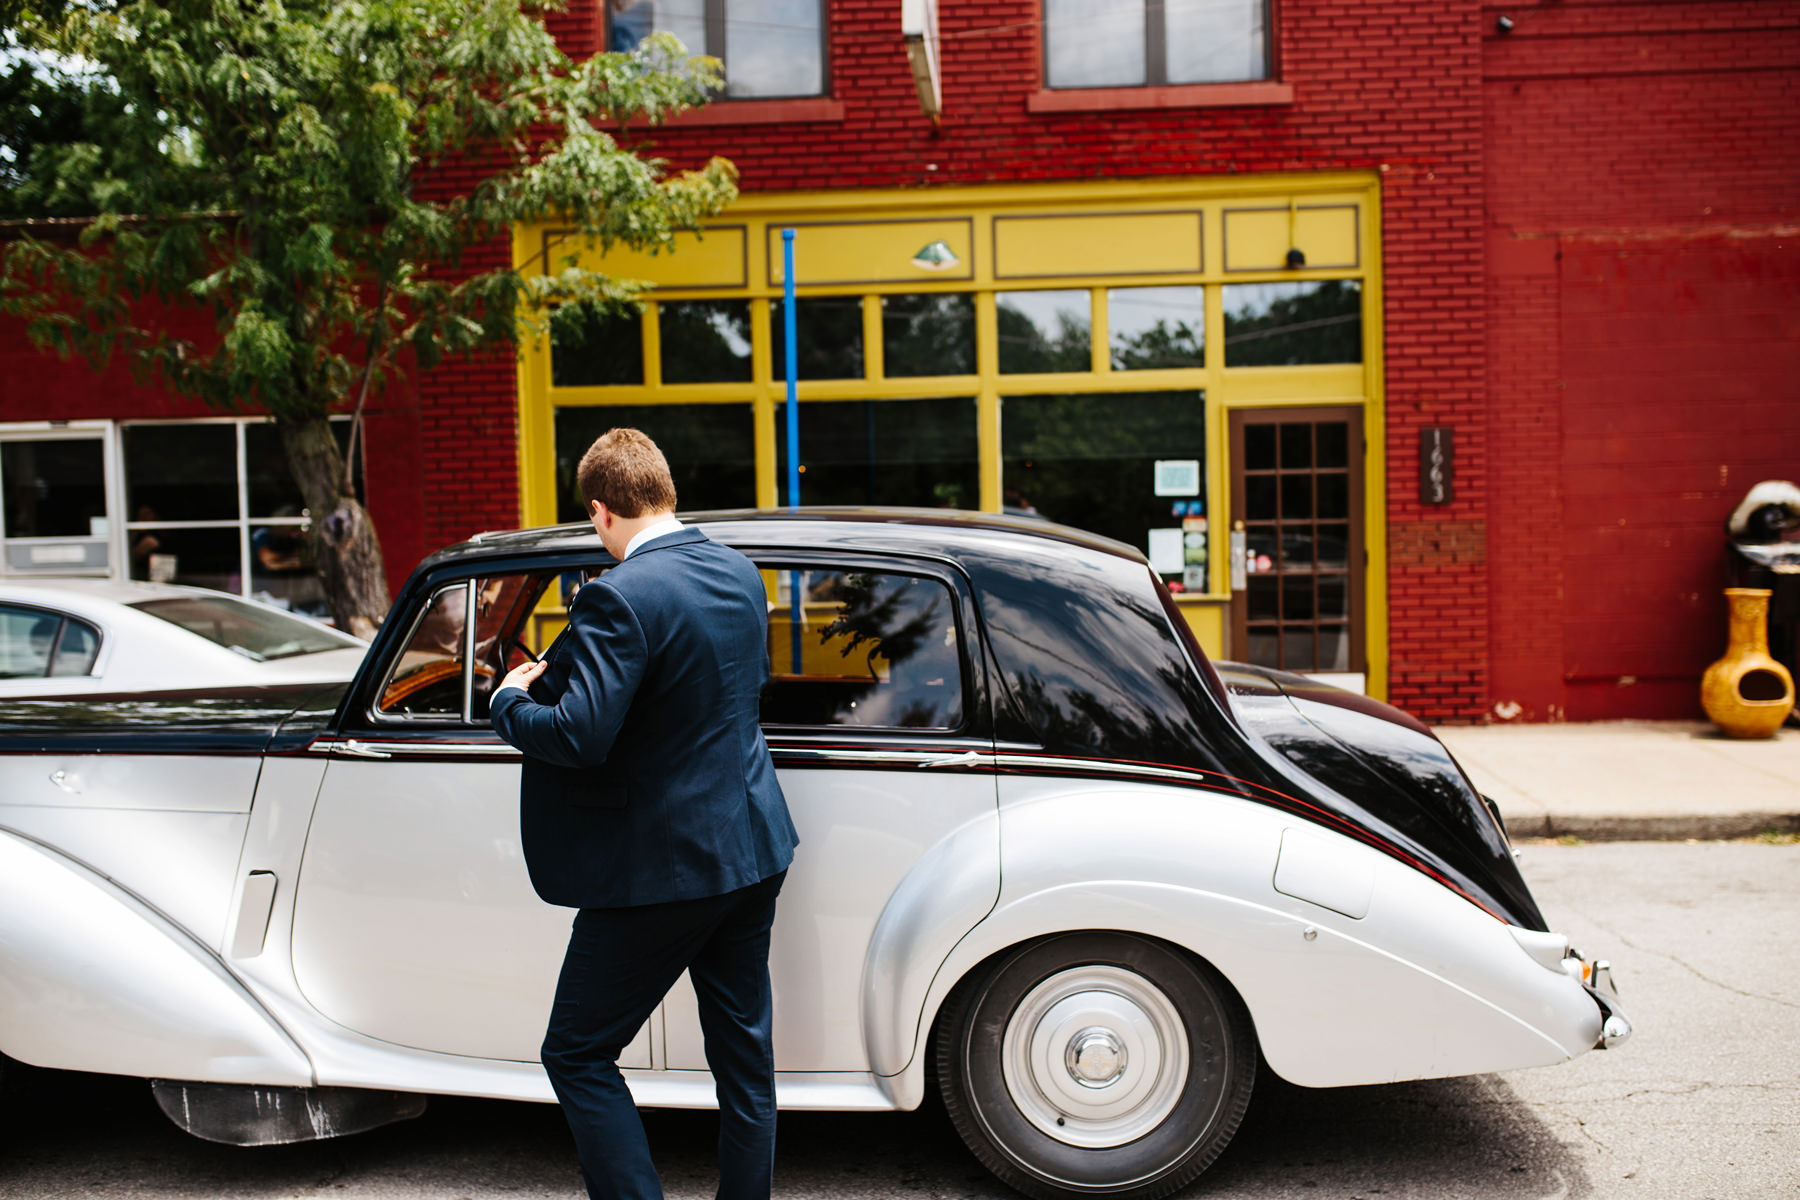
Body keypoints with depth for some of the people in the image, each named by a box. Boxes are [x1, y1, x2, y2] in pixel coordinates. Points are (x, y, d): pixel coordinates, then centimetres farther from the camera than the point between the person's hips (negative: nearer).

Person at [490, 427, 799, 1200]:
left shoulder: (621, 598, -21)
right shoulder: (740, 572, 3)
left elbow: (578, 737, -27)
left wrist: (511, 700, -6)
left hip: (663, 868, -8)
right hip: (754, 847, 8)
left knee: (576, 1055, 9)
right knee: (743, 1053, 18)